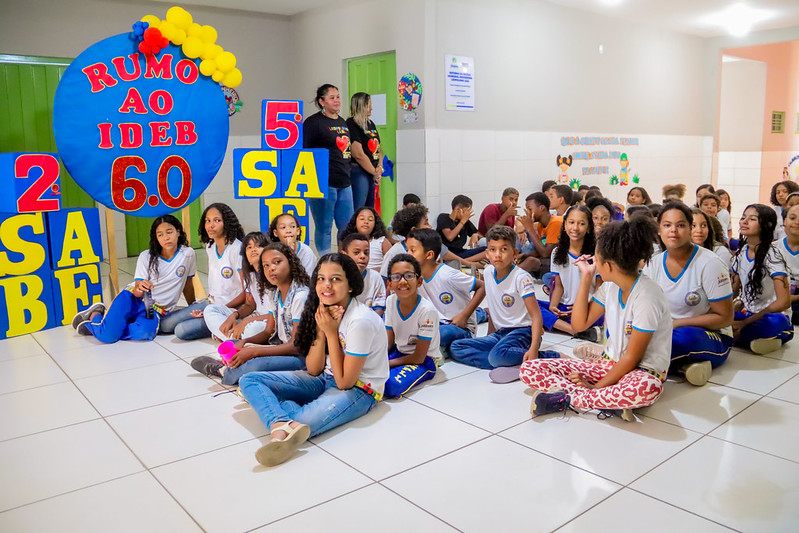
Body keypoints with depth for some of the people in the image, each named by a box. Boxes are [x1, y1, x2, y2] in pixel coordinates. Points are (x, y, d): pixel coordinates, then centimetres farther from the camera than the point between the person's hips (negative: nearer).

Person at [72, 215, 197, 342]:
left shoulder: (188, 254, -4)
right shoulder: (146, 256, -2)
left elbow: (187, 285, 9)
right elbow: (137, 291, -5)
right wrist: (140, 288, -29)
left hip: (156, 310, 0)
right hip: (134, 300, 0)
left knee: (147, 333, -35)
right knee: (107, 336, -24)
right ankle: (95, 314, 13)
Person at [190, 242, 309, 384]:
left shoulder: (301, 295, -19)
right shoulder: (273, 294, 10)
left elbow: (295, 346, -21)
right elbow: (269, 332, 11)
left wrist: (253, 352, -25)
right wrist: (244, 341, -9)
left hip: (299, 356, -9)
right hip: (279, 346, 9)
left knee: (257, 366, -32)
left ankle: (225, 371, -5)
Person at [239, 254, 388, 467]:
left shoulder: (360, 321, -24)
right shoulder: (324, 311, 0)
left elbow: (345, 383, -18)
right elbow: (313, 370, 0)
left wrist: (331, 332, -18)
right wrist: (321, 330, -15)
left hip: (359, 389, -9)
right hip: (326, 379, 9)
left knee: (302, 421, -41)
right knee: (249, 380, -10)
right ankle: (282, 425, -34)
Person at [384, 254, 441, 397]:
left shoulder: (427, 310, -25)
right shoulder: (391, 302, -6)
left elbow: (419, 357, -19)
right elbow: (388, 342, 0)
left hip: (425, 360, -5)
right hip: (400, 352, 5)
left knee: (391, 384, -30)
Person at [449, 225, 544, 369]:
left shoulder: (521, 277, -13)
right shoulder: (488, 272, 6)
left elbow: (536, 316, -18)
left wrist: (533, 349, -30)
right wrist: (490, 334, 16)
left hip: (522, 331, -8)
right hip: (499, 333, 8)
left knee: (498, 355, -38)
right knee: (455, 347, -9)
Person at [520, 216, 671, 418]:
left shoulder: (646, 296, -20)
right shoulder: (610, 286, 2)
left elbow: (632, 357, -18)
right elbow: (580, 324, 5)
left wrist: (597, 386, -16)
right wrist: (586, 277, 1)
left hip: (641, 370, -7)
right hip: (609, 363, 7)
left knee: (647, 388, -46)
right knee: (529, 369, -10)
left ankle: (567, 399, -27)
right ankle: (613, 402, -24)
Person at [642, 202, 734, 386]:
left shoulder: (709, 264, -13)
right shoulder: (653, 264, 1)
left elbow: (725, 317, -12)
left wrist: (675, 324, -19)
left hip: (713, 339, -5)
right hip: (666, 333, 5)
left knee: (684, 336, -41)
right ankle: (683, 365, -21)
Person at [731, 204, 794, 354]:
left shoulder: (771, 256, -12)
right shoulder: (741, 253, 7)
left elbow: (784, 301, -18)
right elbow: (734, 289, 11)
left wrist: (745, 322, -18)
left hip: (771, 317, -6)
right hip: (748, 313, 6)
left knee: (775, 322, -41)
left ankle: (735, 336, -21)